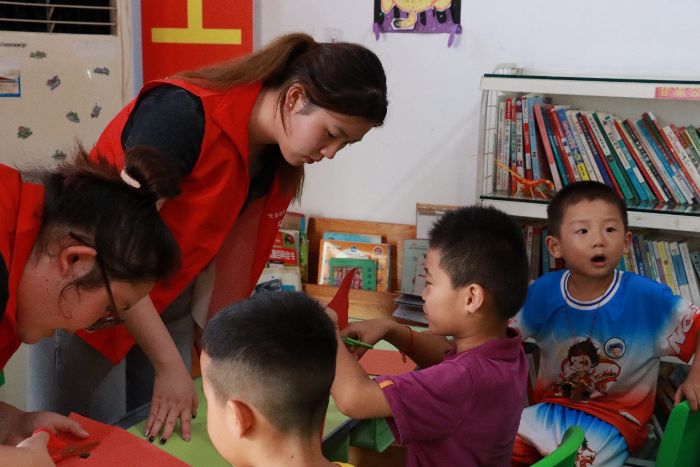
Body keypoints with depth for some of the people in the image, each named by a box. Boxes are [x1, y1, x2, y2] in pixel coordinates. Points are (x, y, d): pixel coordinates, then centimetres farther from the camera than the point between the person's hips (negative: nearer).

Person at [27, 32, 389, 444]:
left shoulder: (280, 157, -4)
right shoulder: (183, 115, -28)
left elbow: (222, 253, -1)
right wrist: (170, 366, -28)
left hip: (168, 308, 7)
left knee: (158, 440, 8)